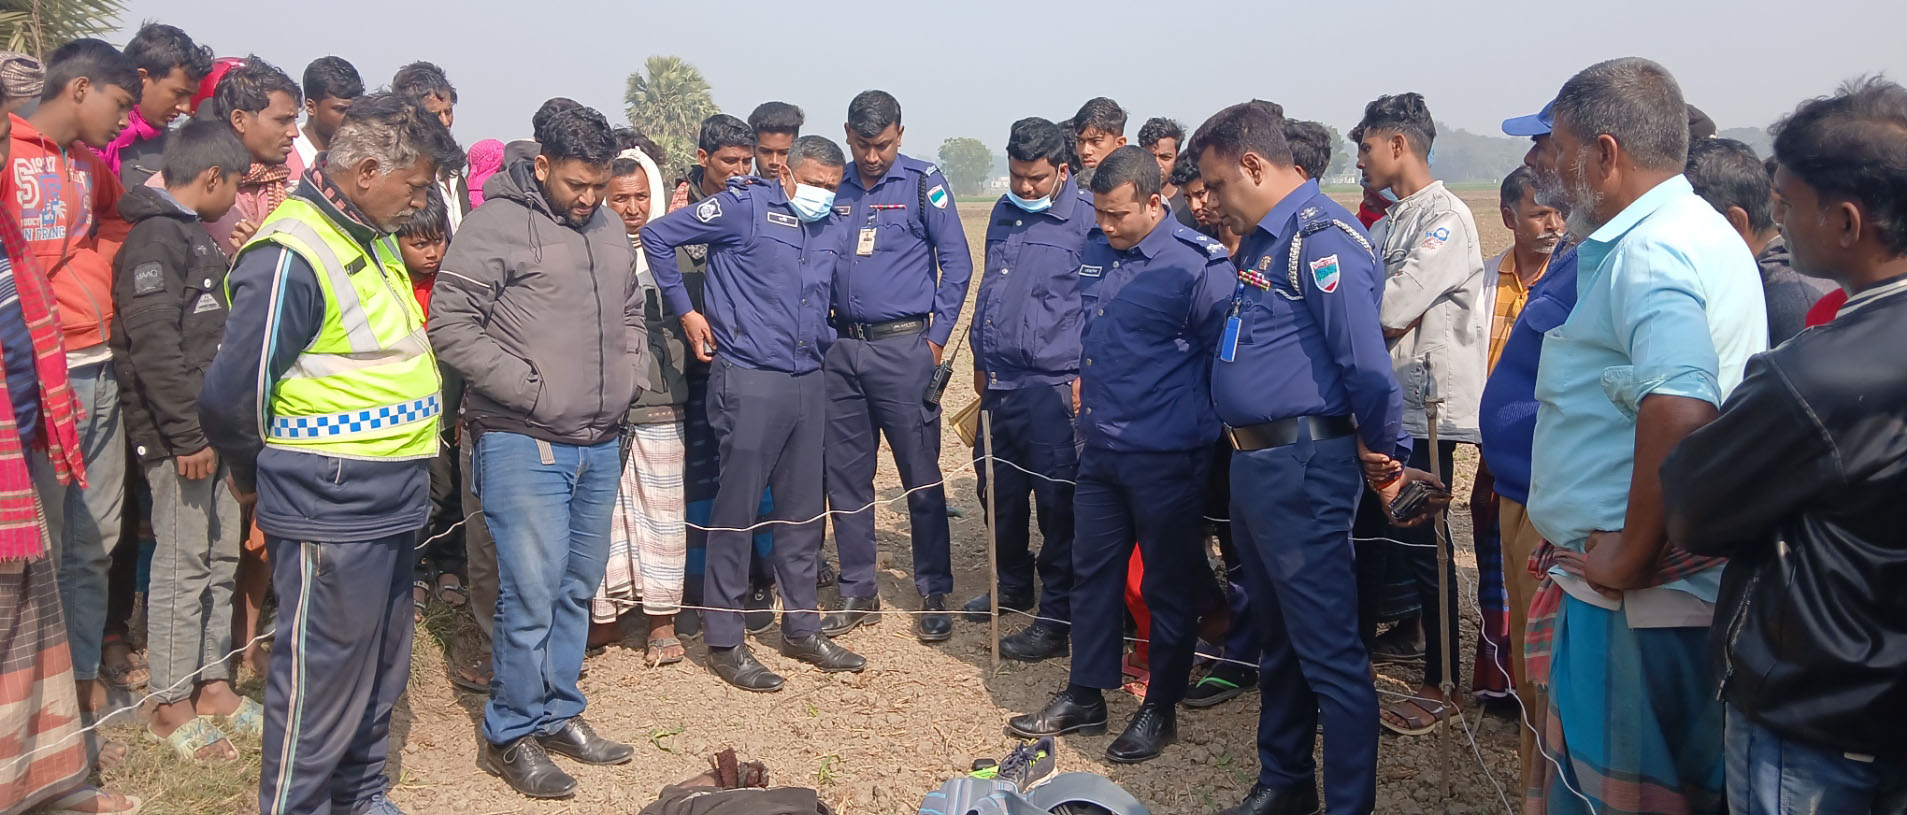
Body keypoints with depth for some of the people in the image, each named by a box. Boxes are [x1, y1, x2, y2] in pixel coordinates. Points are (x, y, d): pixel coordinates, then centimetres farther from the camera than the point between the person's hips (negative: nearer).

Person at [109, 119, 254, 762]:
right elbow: (154, 344, -20)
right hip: (178, 436, -9)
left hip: (212, 429, 9)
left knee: (221, 559, 13)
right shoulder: (156, 236, -12)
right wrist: (186, 435, -20)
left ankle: (211, 684, 24)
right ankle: (171, 706, 10)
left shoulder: (192, 235, 18)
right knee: (183, 567, -2)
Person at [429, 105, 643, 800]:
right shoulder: (499, 224, -9)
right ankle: (510, 735, 15)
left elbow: (631, 314, 24)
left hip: (599, 446, 7)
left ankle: (559, 714, 30)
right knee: (532, 595, -3)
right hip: (525, 446, -7)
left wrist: (630, 378, 9)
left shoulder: (608, 231, 12)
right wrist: (530, 388, -15)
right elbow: (450, 324, -14)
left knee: (577, 588, 15)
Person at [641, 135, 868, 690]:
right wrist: (685, 312, -4)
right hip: (749, 379, -6)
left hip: (808, 382, 7)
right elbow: (657, 236, -6)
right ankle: (724, 641, 12)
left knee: (803, 510, 13)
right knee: (736, 509, 0)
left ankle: (802, 628, 26)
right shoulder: (745, 207, -7)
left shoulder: (836, 230, 12)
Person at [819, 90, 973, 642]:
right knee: (845, 477, 9)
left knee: (922, 478, 1)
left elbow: (956, 264, -3)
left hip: (903, 346, -4)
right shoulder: (833, 188, 10)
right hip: (842, 349, 4)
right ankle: (858, 593, 21)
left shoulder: (923, 183, -1)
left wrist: (936, 338, -6)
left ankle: (935, 595, 13)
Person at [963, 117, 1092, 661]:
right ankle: (1014, 586, 38)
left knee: (1057, 502, -1)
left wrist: (1087, 375, -12)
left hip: (1052, 386, -7)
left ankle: (1056, 618, 10)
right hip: (998, 383, 8)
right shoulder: (1003, 214, 14)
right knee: (998, 489, 17)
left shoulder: (1088, 220, -9)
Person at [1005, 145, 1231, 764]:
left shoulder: (1199, 266, -15)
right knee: (1092, 570, 14)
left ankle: (1160, 710, 23)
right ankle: (1084, 697, 29)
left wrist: (1200, 425, -5)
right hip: (1100, 450, 7)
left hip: (1167, 457, -7)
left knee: (1169, 584, 7)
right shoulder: (1095, 254, 8)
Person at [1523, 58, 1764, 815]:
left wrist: (1630, 557, -22)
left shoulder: (1648, 254, -19)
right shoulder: (1702, 234, 15)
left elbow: (1678, 412, -35)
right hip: (1689, 586, 11)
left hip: (1637, 602, -11)